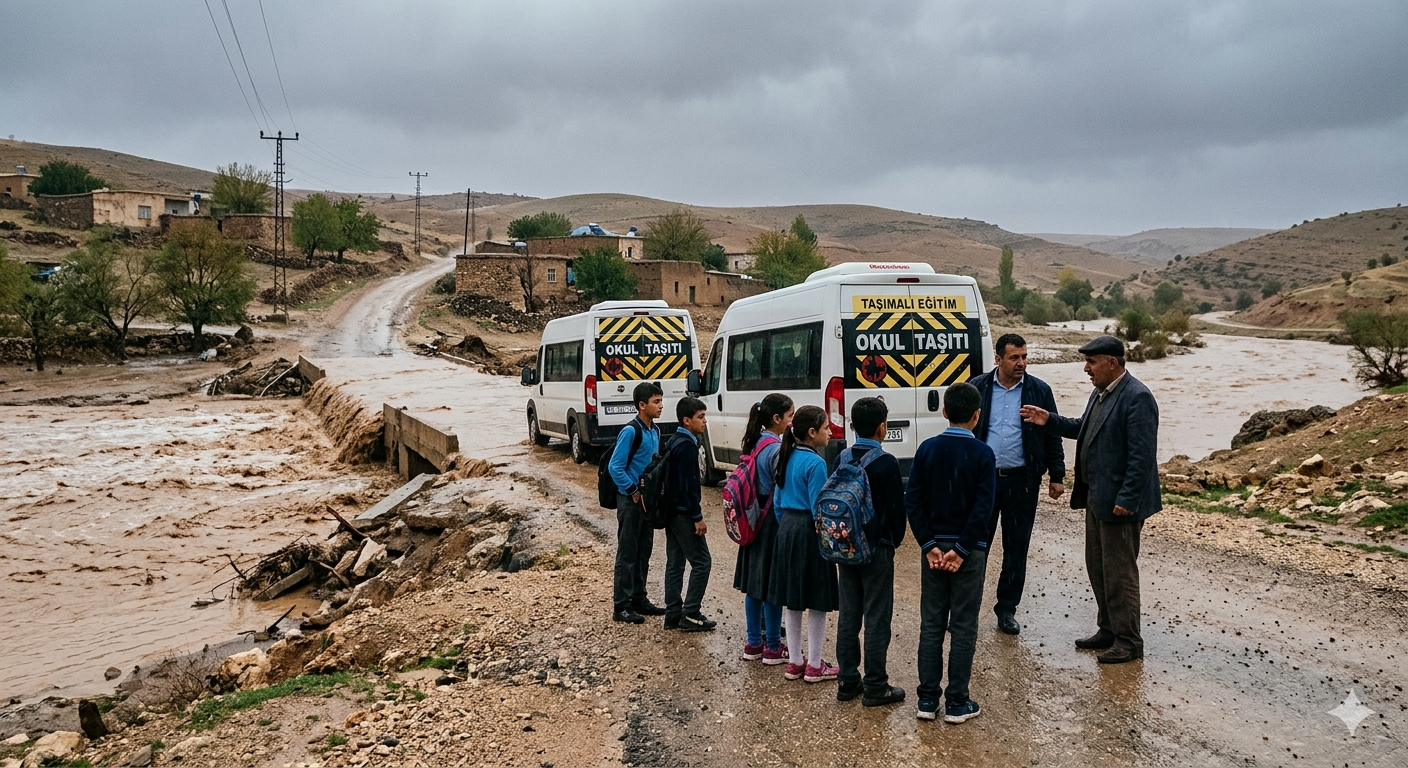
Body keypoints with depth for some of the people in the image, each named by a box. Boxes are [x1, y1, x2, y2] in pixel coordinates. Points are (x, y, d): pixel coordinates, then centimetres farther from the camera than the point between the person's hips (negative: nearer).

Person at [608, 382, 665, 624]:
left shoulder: (655, 431, 8)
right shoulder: (630, 431, -17)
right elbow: (615, 468, -18)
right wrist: (634, 492, -15)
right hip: (630, 500, -8)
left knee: (644, 551, 14)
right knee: (627, 554, -2)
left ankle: (639, 599, 25)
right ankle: (622, 606, 5)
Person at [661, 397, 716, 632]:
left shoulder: (675, 442, 13)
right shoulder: (687, 446, -17)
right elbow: (688, 485, -21)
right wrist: (698, 517, -18)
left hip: (672, 512, 10)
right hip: (683, 513, -10)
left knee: (675, 563, 11)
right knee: (701, 562, -3)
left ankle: (673, 615, 15)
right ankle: (690, 615, -1)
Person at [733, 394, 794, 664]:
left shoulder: (756, 444, 8)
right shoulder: (777, 450, -19)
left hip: (755, 521, 9)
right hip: (774, 523, -9)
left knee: (755, 583, 14)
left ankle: (754, 643, 23)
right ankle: (773, 648, 10)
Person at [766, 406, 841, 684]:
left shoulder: (788, 458, 8)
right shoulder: (815, 463, -16)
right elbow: (818, 507, -17)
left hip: (786, 528, 8)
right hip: (808, 532, -8)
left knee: (792, 600, 13)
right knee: (816, 601, 3)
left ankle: (794, 662, 22)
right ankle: (814, 666, 11)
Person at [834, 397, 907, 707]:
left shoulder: (842, 459, 2)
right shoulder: (886, 462, -15)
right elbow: (897, 507, -11)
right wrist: (895, 539, 5)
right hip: (877, 549, -6)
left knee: (848, 614, 12)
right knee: (877, 618, 2)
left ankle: (847, 681, 19)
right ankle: (875, 687, 7)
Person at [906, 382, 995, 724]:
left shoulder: (927, 449, -1)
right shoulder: (982, 454, -9)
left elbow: (913, 501, -4)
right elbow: (983, 507, -15)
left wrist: (929, 545, -4)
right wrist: (962, 550, -11)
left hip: (934, 546, 3)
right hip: (970, 549, -3)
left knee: (931, 624, 10)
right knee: (963, 627, 5)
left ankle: (927, 699, 14)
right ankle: (957, 702, 10)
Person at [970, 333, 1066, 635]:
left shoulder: (1039, 391, 2)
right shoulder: (977, 388, 1)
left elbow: (1052, 436, 6)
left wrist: (1057, 476, 2)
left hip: (1022, 481, 1)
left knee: (1016, 547, 8)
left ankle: (1007, 609, 20)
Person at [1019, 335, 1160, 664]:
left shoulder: (1137, 397, -19)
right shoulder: (1100, 393, 11)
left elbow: (1142, 455, -22)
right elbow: (1084, 430, 24)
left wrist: (1126, 500, -23)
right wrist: (1050, 420, 11)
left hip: (1119, 501, -10)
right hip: (1097, 497, 10)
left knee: (1119, 572, 0)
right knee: (1097, 567, 17)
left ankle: (1128, 641, 13)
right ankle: (1108, 630, 30)